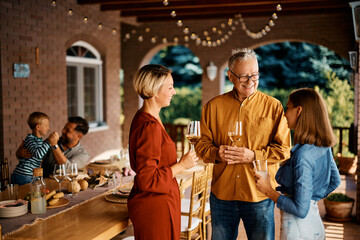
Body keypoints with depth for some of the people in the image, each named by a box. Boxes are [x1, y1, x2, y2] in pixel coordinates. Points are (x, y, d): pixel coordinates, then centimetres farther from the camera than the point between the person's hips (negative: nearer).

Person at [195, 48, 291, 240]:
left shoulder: (273, 106, -1)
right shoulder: (214, 106, 4)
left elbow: (284, 149, -3)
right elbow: (201, 144, 6)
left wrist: (253, 156, -17)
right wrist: (216, 153, -15)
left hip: (259, 195, -2)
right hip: (221, 193, 2)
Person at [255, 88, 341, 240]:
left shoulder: (303, 155, -26)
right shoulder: (324, 147, 0)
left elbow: (300, 210, -24)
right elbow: (335, 181, 17)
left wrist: (269, 192, -16)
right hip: (316, 225, 8)